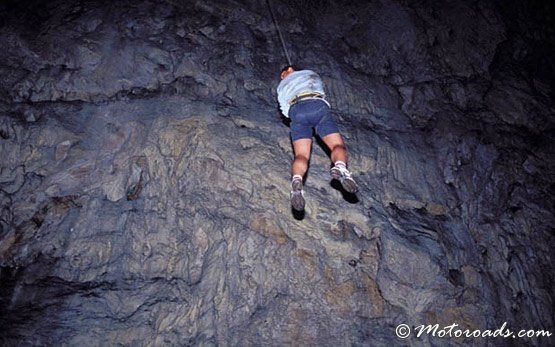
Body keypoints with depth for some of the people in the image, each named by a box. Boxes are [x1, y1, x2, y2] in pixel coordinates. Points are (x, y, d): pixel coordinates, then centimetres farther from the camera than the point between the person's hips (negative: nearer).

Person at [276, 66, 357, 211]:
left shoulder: (281, 86, 32)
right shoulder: (310, 73, 35)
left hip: (296, 112, 1)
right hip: (318, 106, 0)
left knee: (301, 155, -11)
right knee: (337, 145, -6)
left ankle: (297, 180, -44)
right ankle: (340, 166, -41)